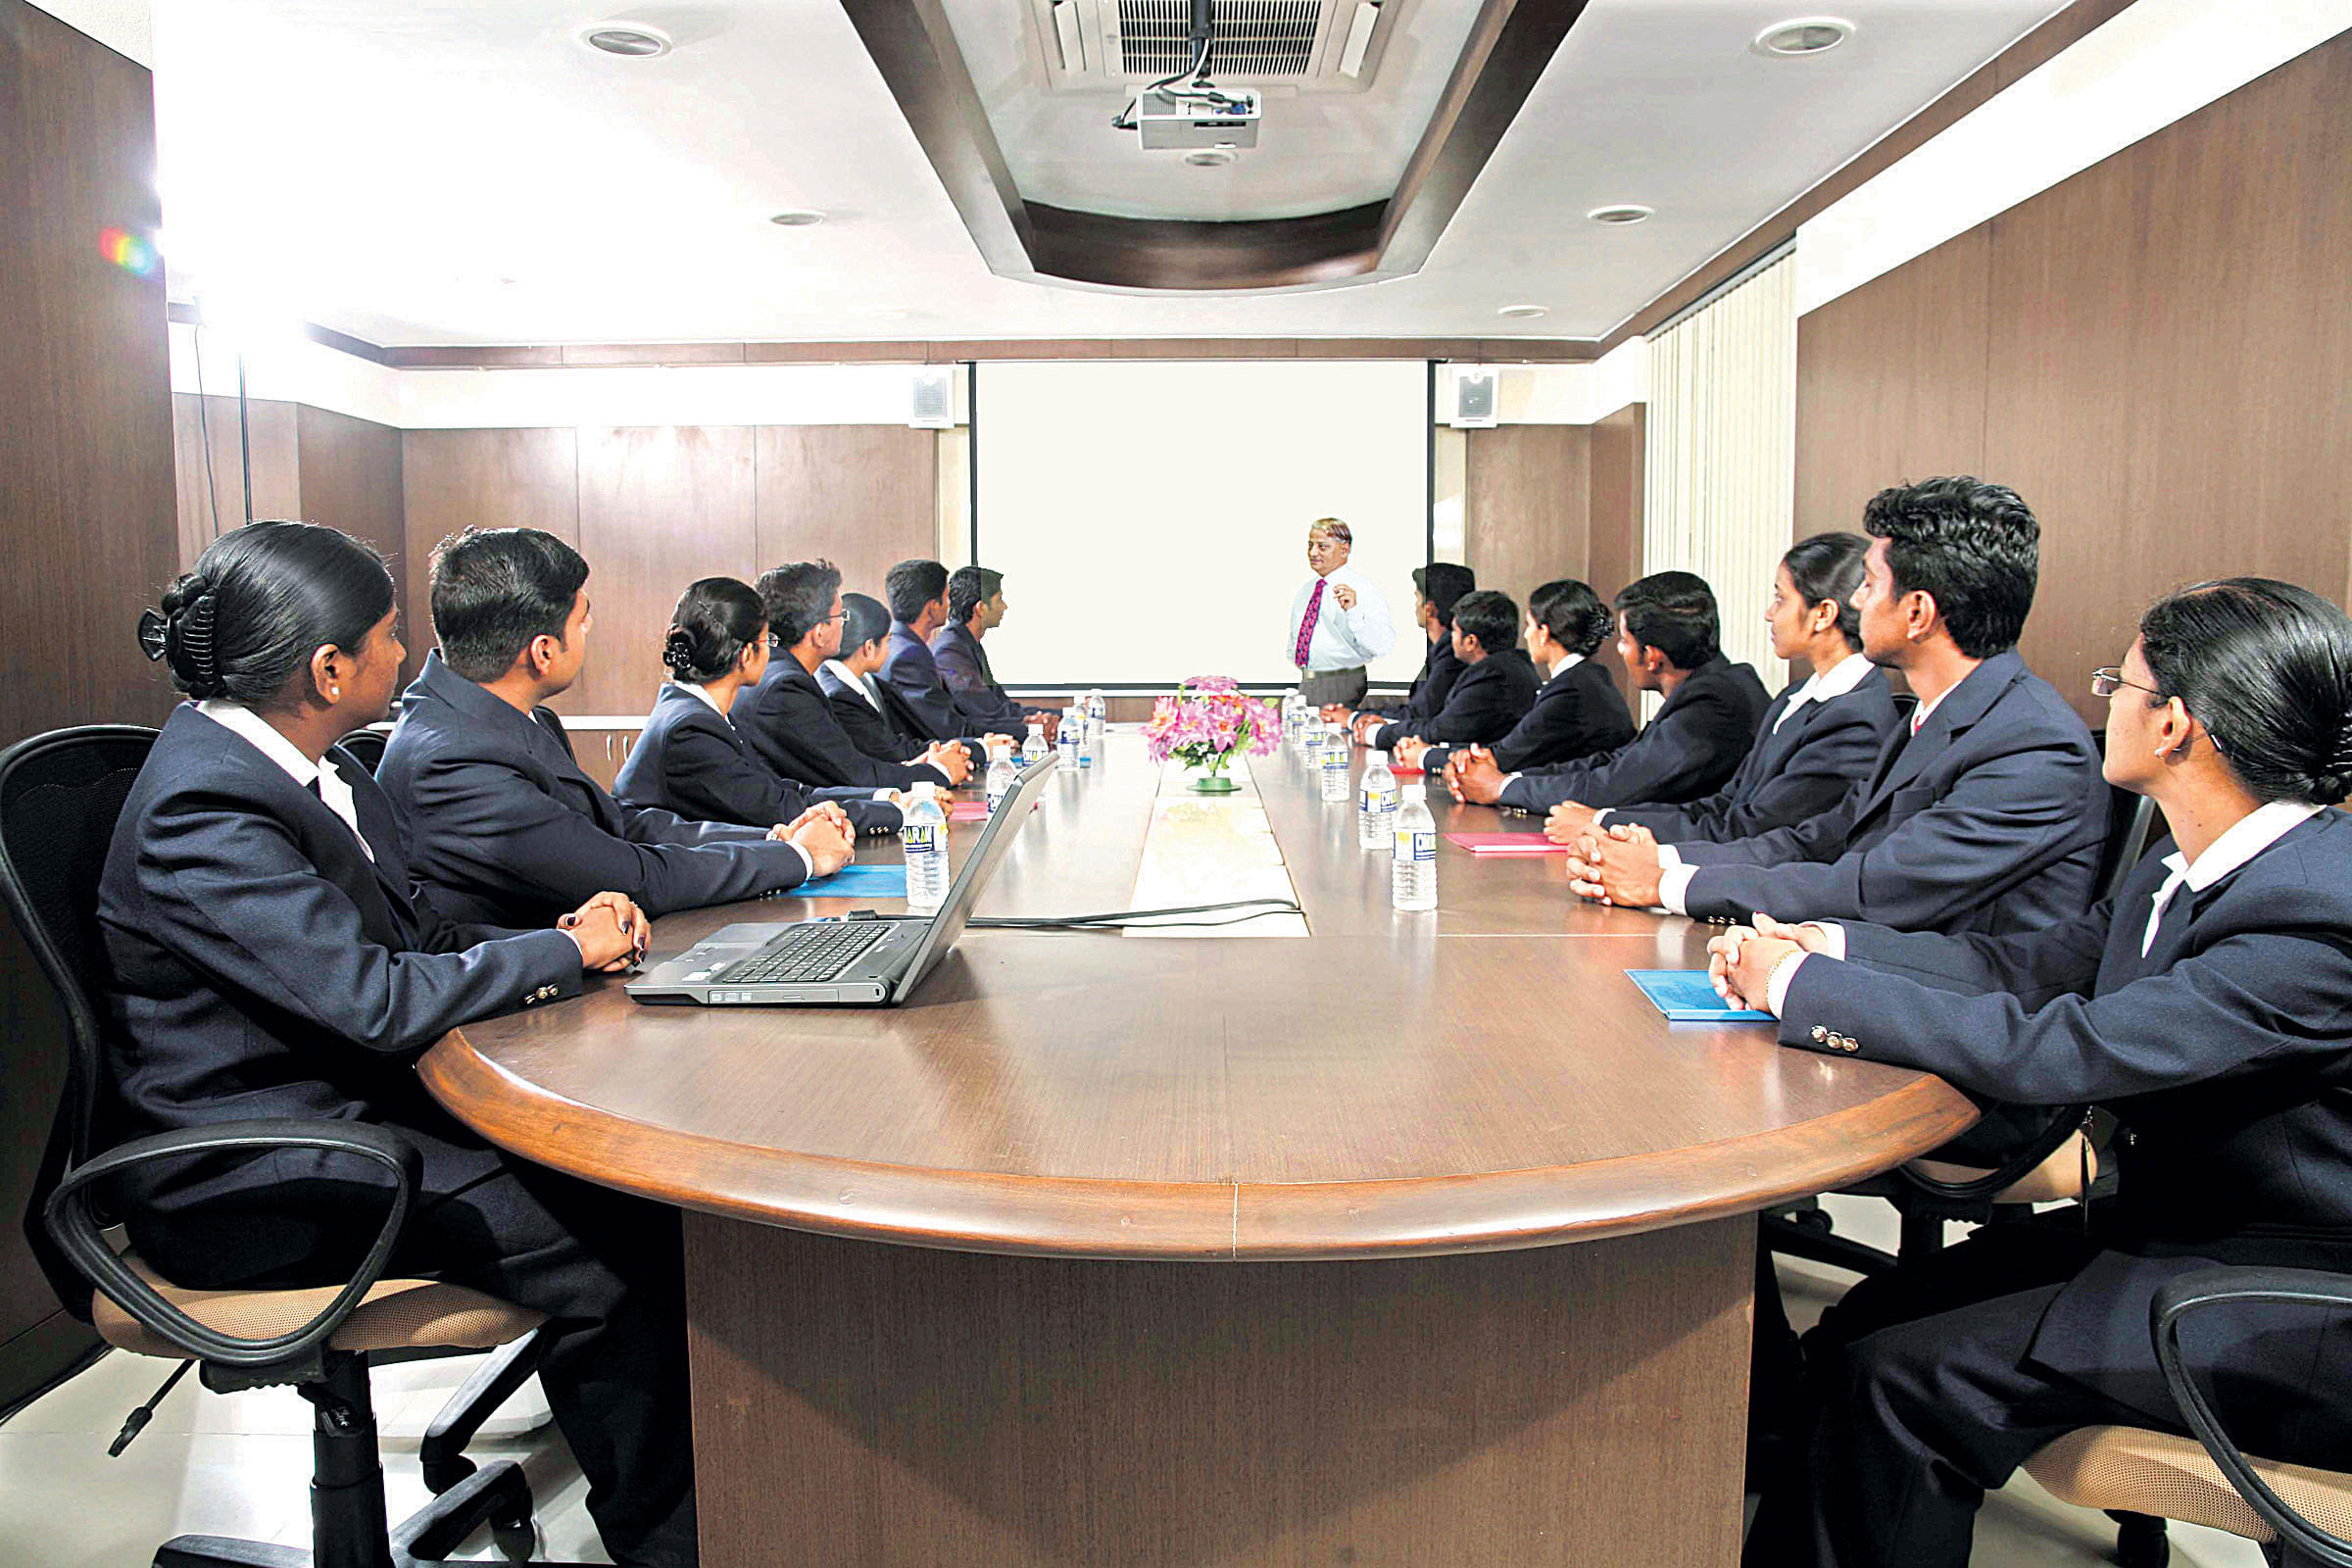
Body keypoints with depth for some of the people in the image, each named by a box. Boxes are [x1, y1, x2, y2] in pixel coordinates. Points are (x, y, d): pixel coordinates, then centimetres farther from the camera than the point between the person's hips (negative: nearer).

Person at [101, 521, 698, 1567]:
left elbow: (411, 936, 12)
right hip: (247, 1179, -9)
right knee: (611, 1249, -21)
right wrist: (570, 952, -16)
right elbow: (379, 999, -29)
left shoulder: (301, 758, 6)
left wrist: (555, 938, -7)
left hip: (350, 1098, 9)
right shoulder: (201, 809, -24)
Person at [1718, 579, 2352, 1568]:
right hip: (2171, 1221, 8)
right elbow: (2025, 966, 9)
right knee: (1855, 1336, -2)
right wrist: (1822, 945, -4)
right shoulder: (2193, 867, 3)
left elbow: (2058, 1052, -32)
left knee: (1908, 1379, -18)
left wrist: (1803, 986, -23)